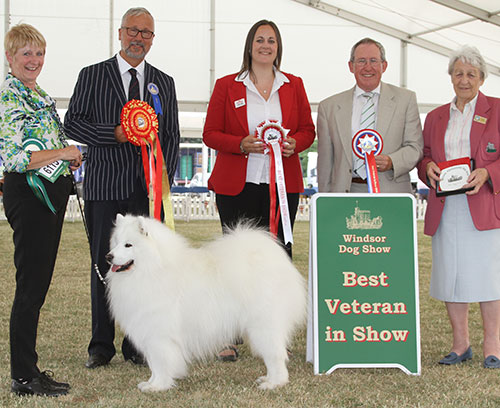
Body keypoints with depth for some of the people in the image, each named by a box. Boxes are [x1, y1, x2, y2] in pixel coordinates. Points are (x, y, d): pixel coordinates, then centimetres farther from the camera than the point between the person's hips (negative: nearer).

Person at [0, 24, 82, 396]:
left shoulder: (39, 95, 16)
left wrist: (70, 160, 9)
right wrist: (64, 152, -16)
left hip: (52, 192, 9)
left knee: (39, 283, 12)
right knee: (30, 285, -5)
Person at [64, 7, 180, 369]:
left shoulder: (164, 83, 15)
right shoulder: (93, 76, 7)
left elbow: (172, 136, 14)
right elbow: (72, 123, 0)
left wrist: (164, 178, 0)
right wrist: (114, 134, -13)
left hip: (148, 187, 2)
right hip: (104, 187, -2)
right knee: (104, 265, 3)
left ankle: (138, 345, 11)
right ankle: (101, 345, 13)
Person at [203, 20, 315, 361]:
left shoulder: (294, 86, 12)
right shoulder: (227, 86, 6)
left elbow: (308, 130, 14)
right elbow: (211, 134, 3)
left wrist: (293, 143, -8)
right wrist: (241, 145, -14)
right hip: (236, 187, -2)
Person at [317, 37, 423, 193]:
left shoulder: (405, 99, 9)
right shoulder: (329, 106, 10)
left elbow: (415, 147, 6)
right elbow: (325, 161, 10)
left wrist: (392, 162, -14)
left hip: (391, 193, 0)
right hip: (347, 195, 0)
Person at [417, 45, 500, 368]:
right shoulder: (435, 117, 18)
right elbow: (423, 156, 19)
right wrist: (428, 168, -3)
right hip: (445, 209, 4)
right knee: (450, 275, 3)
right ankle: (461, 344, 13)